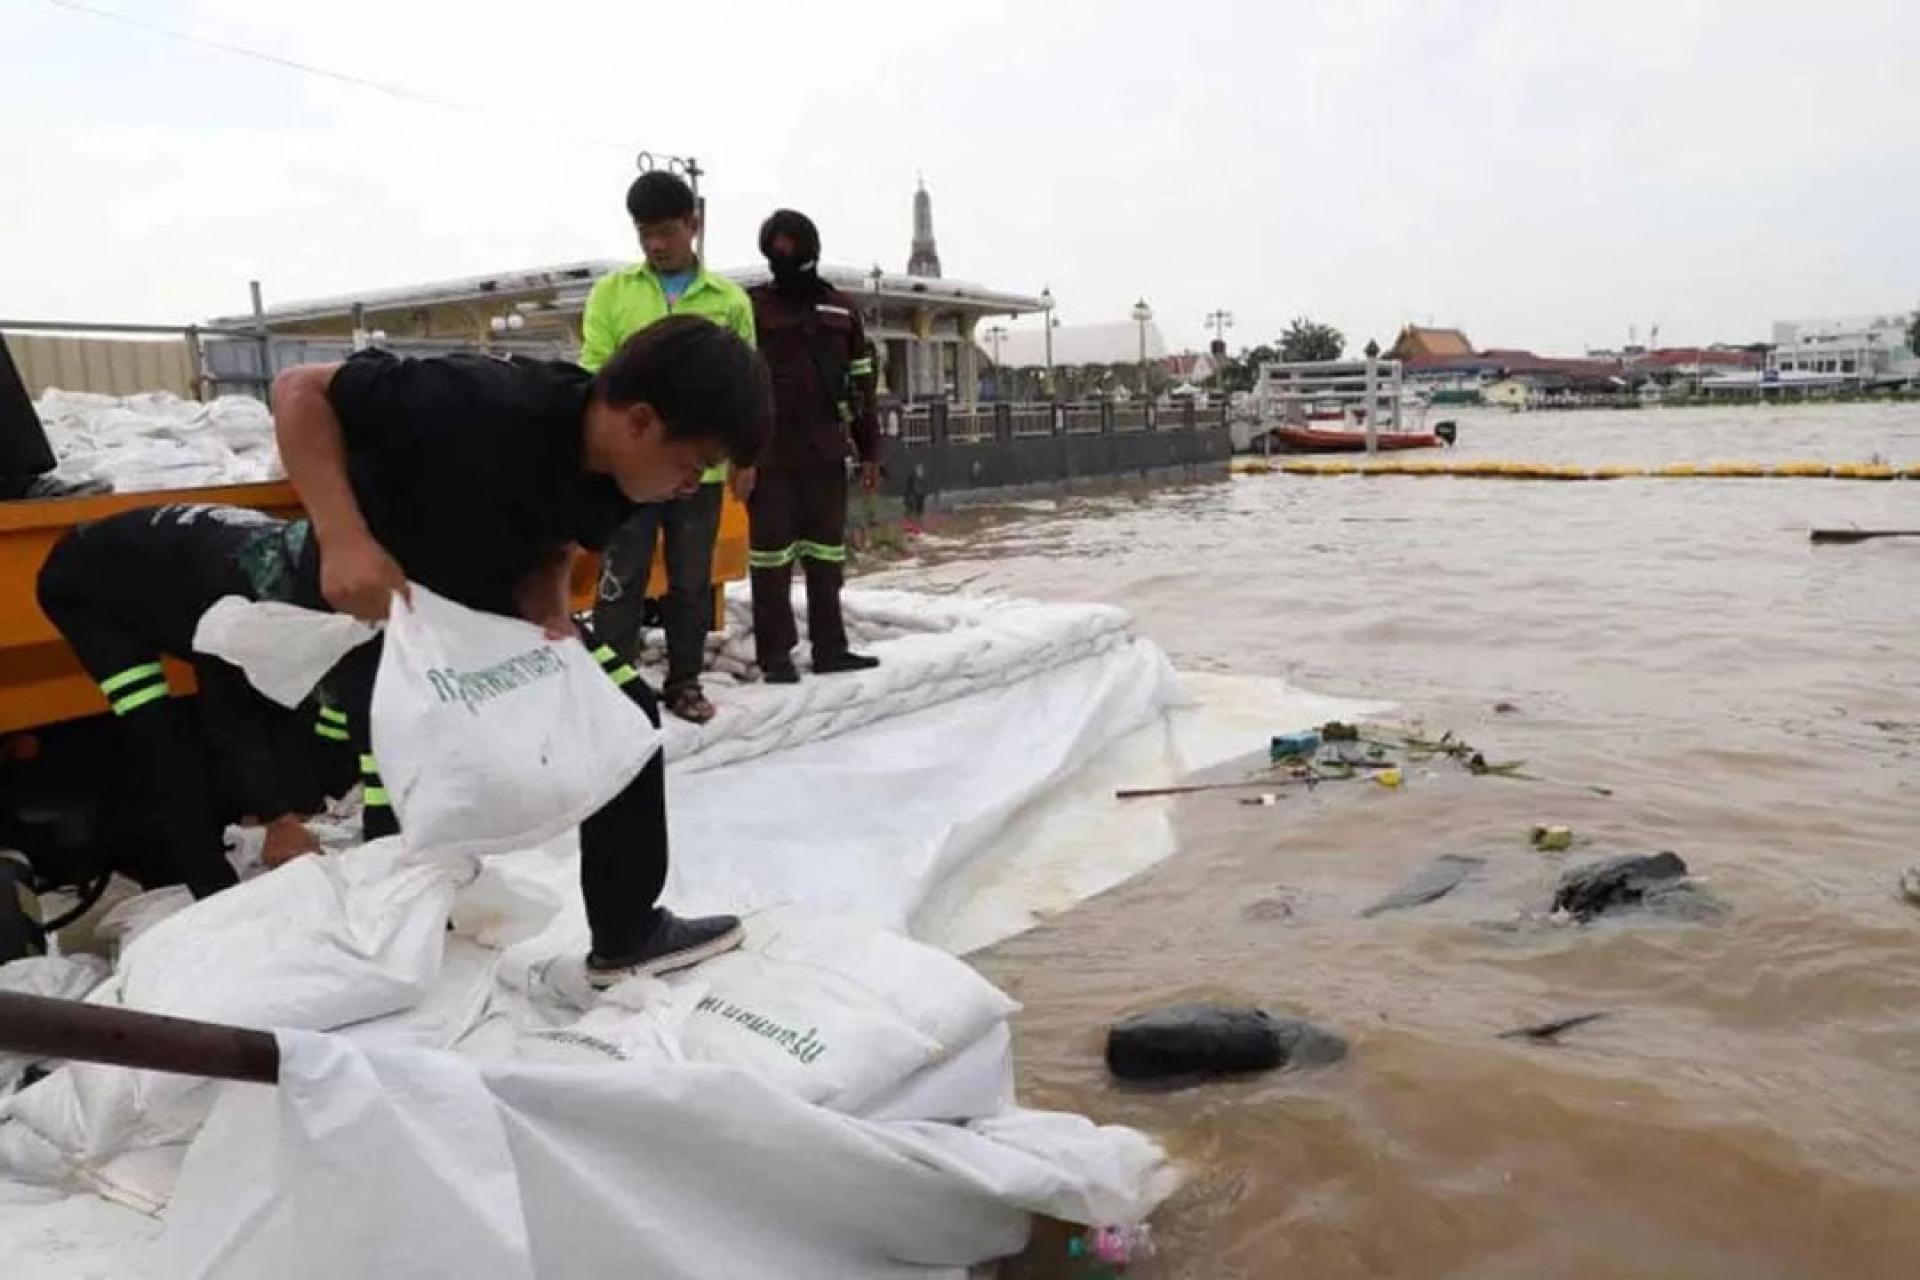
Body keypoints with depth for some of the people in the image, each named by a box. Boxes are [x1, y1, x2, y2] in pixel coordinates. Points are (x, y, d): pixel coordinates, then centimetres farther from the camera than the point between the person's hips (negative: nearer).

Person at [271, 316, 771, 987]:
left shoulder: (613, 472, -15)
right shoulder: (486, 403, -37)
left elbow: (548, 549, 2)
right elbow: (299, 389, -30)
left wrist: (551, 623, -19)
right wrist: (345, 540, -39)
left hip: (487, 598, 7)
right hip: (369, 595, -6)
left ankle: (627, 936, 15)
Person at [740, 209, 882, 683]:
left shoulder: (841, 309, 12)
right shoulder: (752, 307, 0)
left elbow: (860, 385, 14)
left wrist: (869, 451, 11)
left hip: (826, 452, 4)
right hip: (770, 455, -4)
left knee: (827, 554, 10)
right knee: (772, 556, -1)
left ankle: (830, 647, 19)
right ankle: (776, 655, 6)